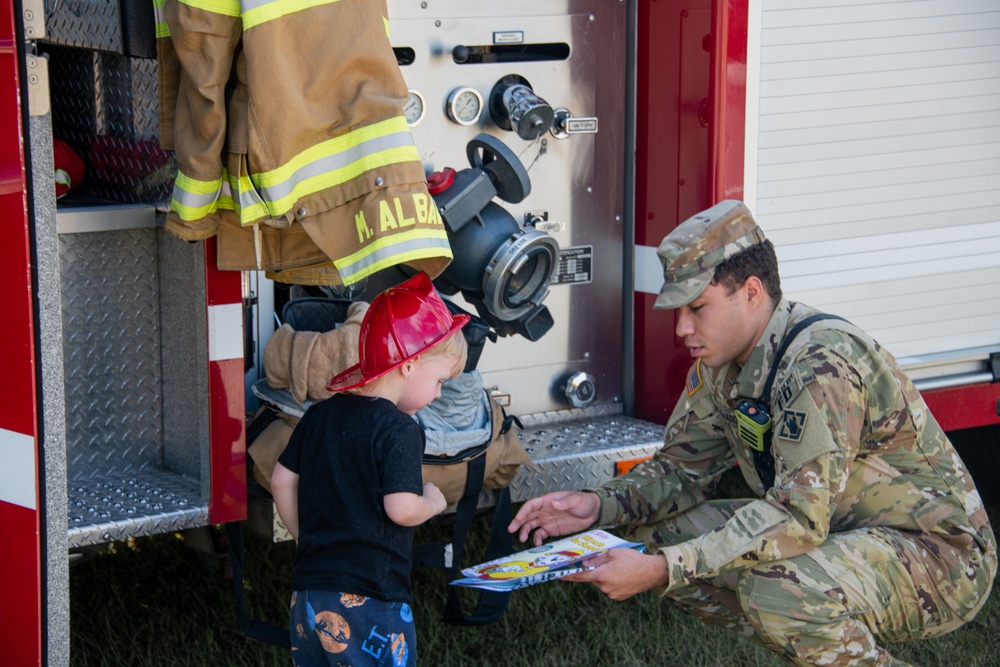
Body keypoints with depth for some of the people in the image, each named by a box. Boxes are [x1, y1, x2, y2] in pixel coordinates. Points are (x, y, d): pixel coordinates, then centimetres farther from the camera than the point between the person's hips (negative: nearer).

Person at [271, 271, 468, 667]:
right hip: (368, 604, -7)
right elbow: (401, 508, -19)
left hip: (307, 598, 7)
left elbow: (282, 481, 16)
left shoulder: (320, 415, 11)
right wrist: (433, 502, 1)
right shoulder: (398, 429, -13)